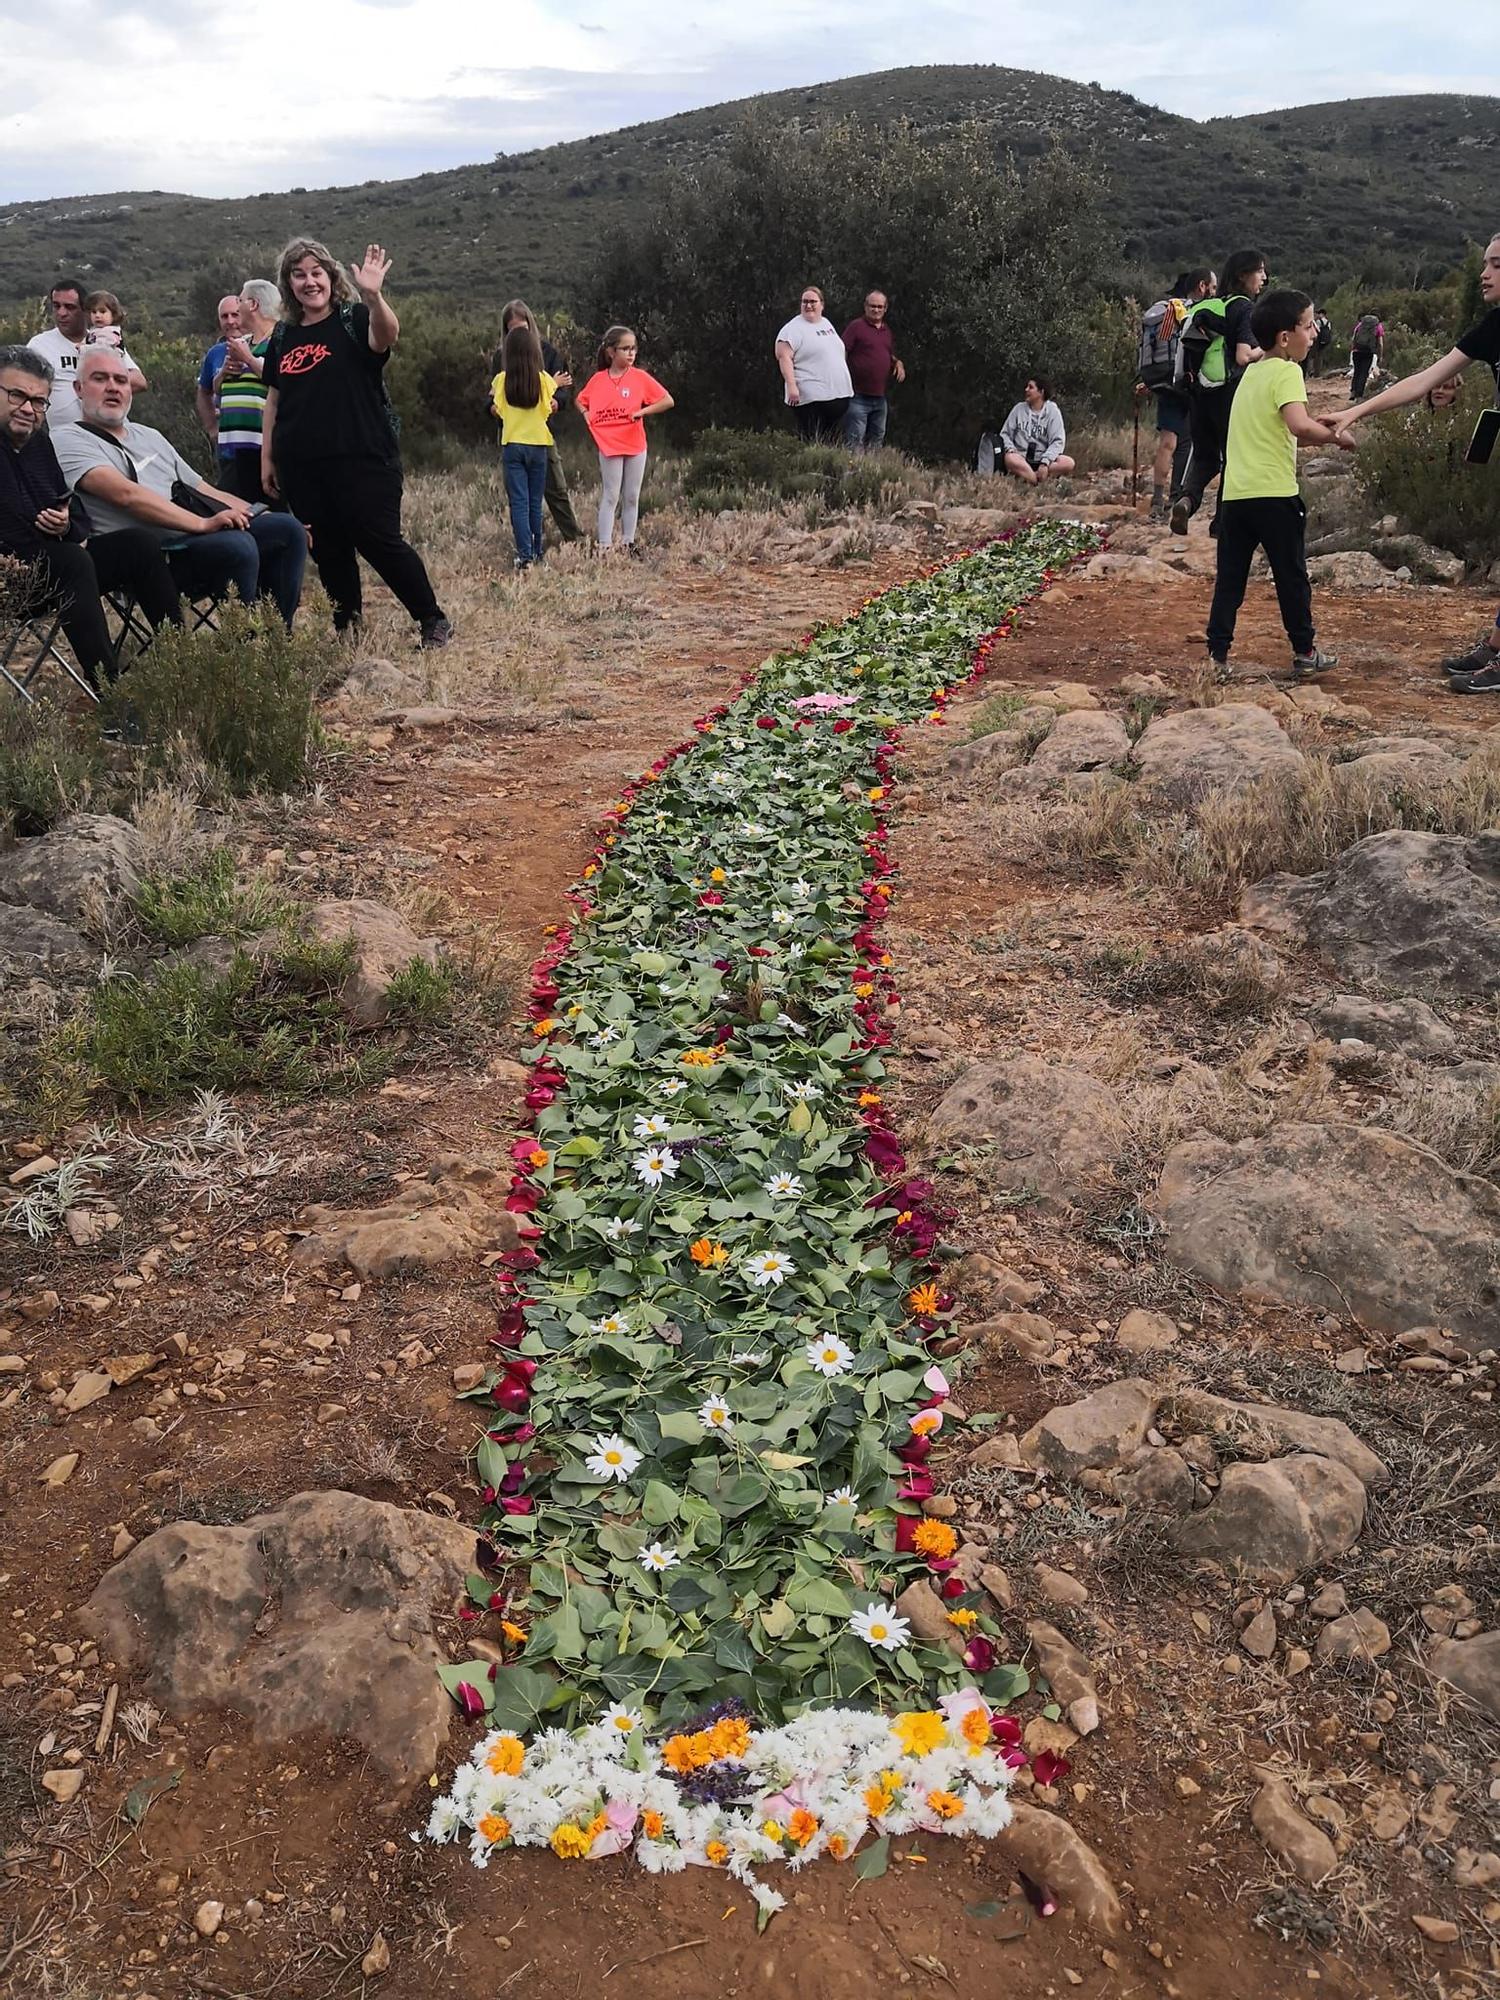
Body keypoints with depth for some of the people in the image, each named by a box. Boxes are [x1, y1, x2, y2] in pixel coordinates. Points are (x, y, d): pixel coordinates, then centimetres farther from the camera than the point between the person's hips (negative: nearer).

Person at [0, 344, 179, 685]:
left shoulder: (40, 443, 15)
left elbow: (77, 514, 19)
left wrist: (68, 527, -5)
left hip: (55, 562, 8)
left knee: (140, 542, -4)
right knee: (73, 560, -34)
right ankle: (108, 689, -41)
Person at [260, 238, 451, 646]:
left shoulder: (353, 319, 0)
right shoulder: (283, 336, 14)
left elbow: (388, 336, -24)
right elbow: (273, 400, 18)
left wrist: (373, 295, -41)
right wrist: (267, 458, 14)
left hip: (361, 460, -5)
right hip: (301, 467, 5)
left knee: (382, 543, -8)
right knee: (328, 551, 9)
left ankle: (433, 621, 4)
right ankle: (347, 629, 19)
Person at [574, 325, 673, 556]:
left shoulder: (640, 377, -2)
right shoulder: (598, 379, 1)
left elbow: (668, 401, -4)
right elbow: (580, 400, 18)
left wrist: (643, 411, -14)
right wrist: (586, 414, -1)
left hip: (635, 446, 1)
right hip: (608, 446, -1)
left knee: (632, 497, 7)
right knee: (610, 497, -1)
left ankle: (628, 542, 17)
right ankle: (604, 546, -1)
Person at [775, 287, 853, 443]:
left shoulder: (827, 323, 19)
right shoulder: (794, 328, -5)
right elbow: (783, 356, -15)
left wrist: (847, 386, 26)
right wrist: (792, 386, -26)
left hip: (840, 395, 8)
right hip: (812, 398, -8)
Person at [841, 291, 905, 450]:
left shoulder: (887, 330, 15)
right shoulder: (856, 326, -5)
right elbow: (841, 354, -11)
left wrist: (898, 363, 7)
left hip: (880, 397, 7)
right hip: (859, 396, -7)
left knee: (877, 439, 14)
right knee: (855, 440, -10)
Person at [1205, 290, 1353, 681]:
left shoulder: (1252, 372, 17)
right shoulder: (1287, 372, -8)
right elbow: (1298, 425, -24)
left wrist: (1318, 428, 18)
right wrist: (1336, 436, -10)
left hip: (1235, 492, 6)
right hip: (1274, 492, -6)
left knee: (1230, 578, 7)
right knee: (1291, 576, 5)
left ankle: (1217, 655, 3)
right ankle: (1305, 654, 14)